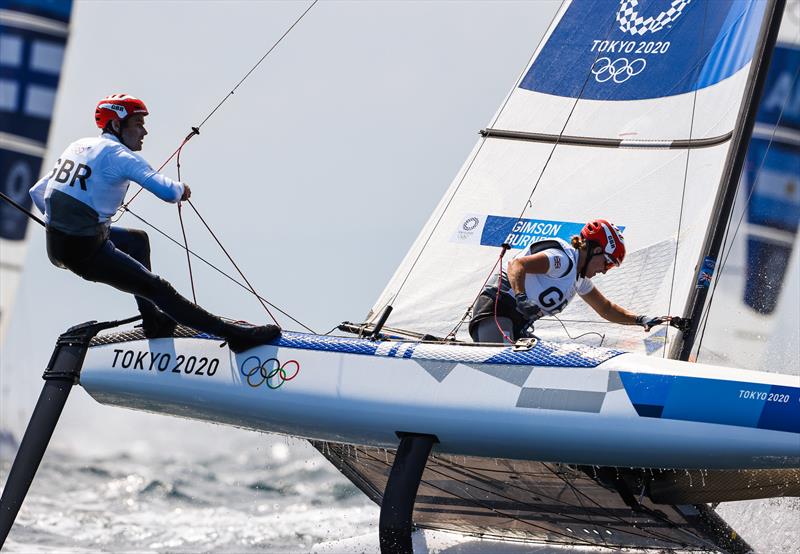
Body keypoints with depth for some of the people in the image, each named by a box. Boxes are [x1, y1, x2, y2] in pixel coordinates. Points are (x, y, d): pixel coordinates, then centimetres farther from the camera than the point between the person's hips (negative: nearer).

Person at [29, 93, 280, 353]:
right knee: (157, 289, -5)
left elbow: (37, 193, 20)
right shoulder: (119, 154, -12)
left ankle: (153, 322, 33)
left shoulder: (78, 146, 13)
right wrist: (181, 188, 0)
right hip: (86, 252, -8)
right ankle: (232, 334, -5)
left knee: (138, 239, 29)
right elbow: (168, 192, -24)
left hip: (54, 246, 8)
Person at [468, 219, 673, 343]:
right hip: (496, 309, -10)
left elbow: (606, 308, 34)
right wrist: (521, 298, -40)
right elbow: (516, 265, -24)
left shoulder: (579, 279, 21)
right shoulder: (564, 259, -11)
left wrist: (640, 319, 20)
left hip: (517, 326, 10)